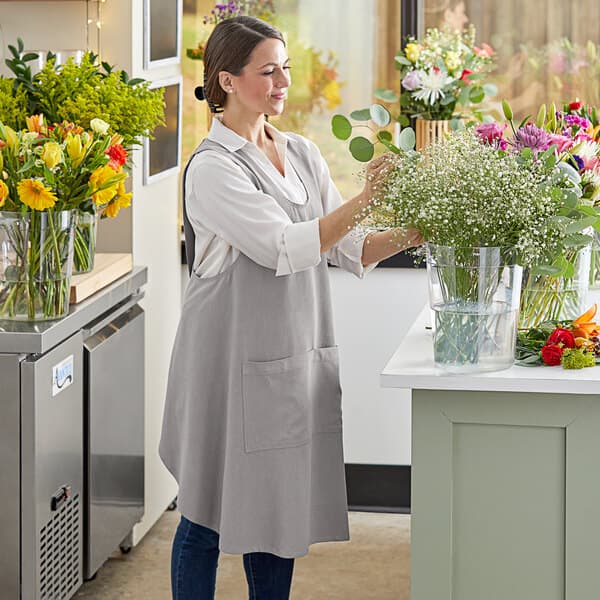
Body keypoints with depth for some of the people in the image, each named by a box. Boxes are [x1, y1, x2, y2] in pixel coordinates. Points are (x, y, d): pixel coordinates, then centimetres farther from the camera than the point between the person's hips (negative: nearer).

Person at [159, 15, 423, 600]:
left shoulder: (302, 154, 11)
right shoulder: (212, 168, -12)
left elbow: (349, 250, 10)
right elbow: (284, 248, -21)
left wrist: (411, 233, -7)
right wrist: (363, 199, -25)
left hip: (299, 355, 7)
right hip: (233, 356, -7)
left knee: (279, 507, 12)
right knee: (210, 512, 3)